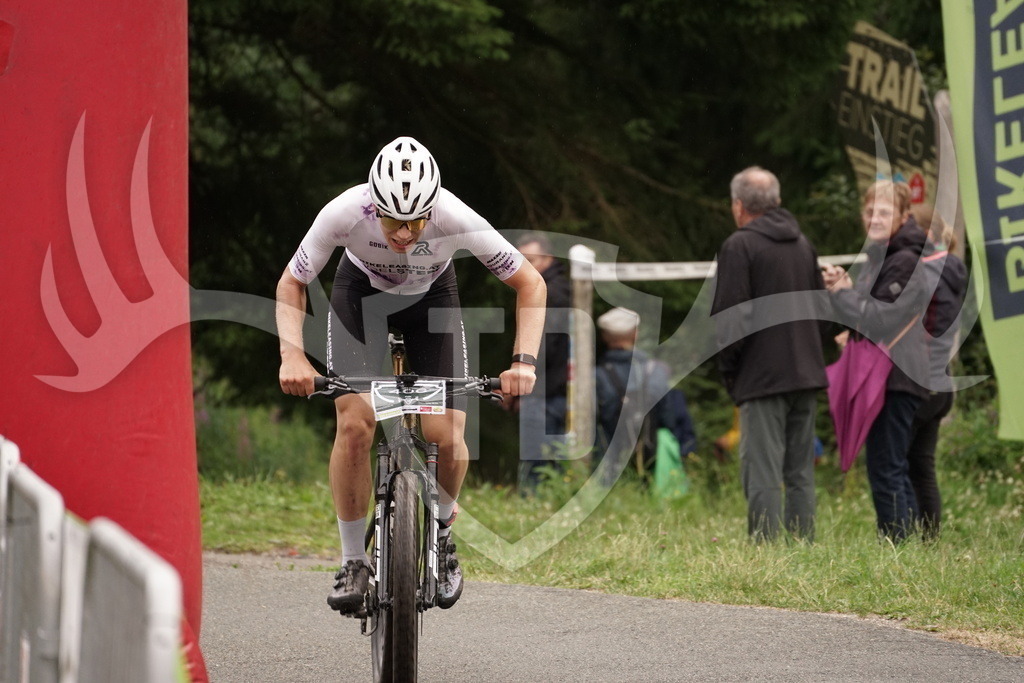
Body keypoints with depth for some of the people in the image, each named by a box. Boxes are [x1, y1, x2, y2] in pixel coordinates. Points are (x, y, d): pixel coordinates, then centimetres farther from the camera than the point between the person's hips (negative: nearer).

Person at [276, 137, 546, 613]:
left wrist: (524, 361, -35)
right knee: (355, 422, -19)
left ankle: (441, 530, 16)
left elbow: (530, 283, -23)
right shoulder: (345, 213, -35)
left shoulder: (456, 219, -36)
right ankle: (352, 561, -4)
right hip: (360, 291, 0)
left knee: (447, 434, -15)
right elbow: (291, 284, -18)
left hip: (431, 297, 0)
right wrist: (292, 355, -33)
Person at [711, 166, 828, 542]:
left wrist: (728, 368, -1)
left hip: (762, 378, -7)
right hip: (806, 373, 7)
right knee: (800, 472, 11)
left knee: (763, 472, -7)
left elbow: (729, 315, -11)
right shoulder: (803, 244, 15)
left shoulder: (739, 246, -8)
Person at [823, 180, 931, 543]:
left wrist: (841, 293, -9)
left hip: (896, 379, -11)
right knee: (893, 471, 13)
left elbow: (882, 319, -19)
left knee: (886, 470, -11)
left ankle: (896, 544, -10)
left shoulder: (906, 262, -13)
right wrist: (844, 288, 3)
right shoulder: (878, 258, 18)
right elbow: (866, 313, 20)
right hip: (882, 377, 11)